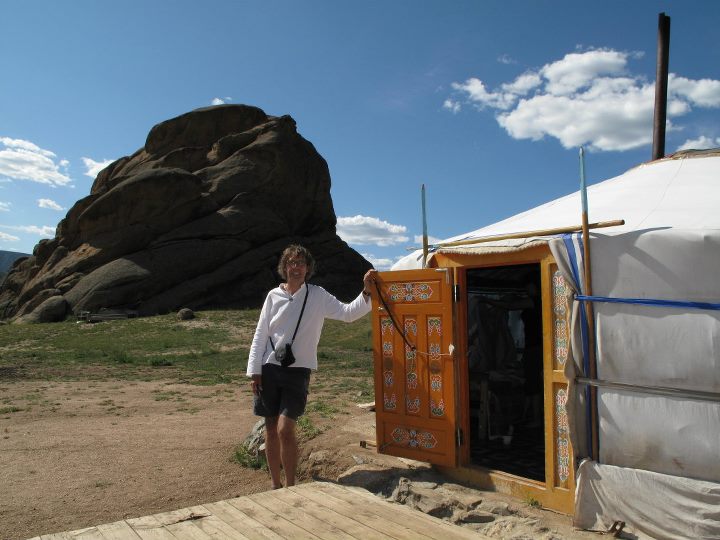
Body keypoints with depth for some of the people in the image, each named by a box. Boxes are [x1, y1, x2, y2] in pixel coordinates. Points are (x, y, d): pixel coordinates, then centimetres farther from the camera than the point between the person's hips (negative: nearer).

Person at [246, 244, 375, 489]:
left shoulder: (318, 296, 0)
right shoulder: (274, 296, 4)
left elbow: (348, 313, -6)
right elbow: (260, 335, 5)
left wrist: (366, 293, -21)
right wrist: (254, 371, 1)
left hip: (298, 370, -2)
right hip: (269, 368, 2)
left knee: (285, 429, -12)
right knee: (271, 429, 9)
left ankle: (290, 486, 6)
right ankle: (275, 484, 25)